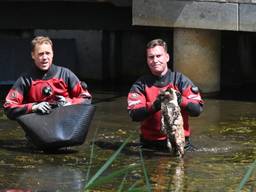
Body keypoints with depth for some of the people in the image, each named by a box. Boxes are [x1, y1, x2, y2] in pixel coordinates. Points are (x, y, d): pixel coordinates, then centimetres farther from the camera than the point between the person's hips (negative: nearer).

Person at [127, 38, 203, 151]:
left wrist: (180, 100, -22)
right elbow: (134, 115, -9)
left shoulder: (180, 80, 7)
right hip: (150, 144, 0)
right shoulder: (140, 85, 6)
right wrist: (154, 106, -26)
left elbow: (198, 109, -3)